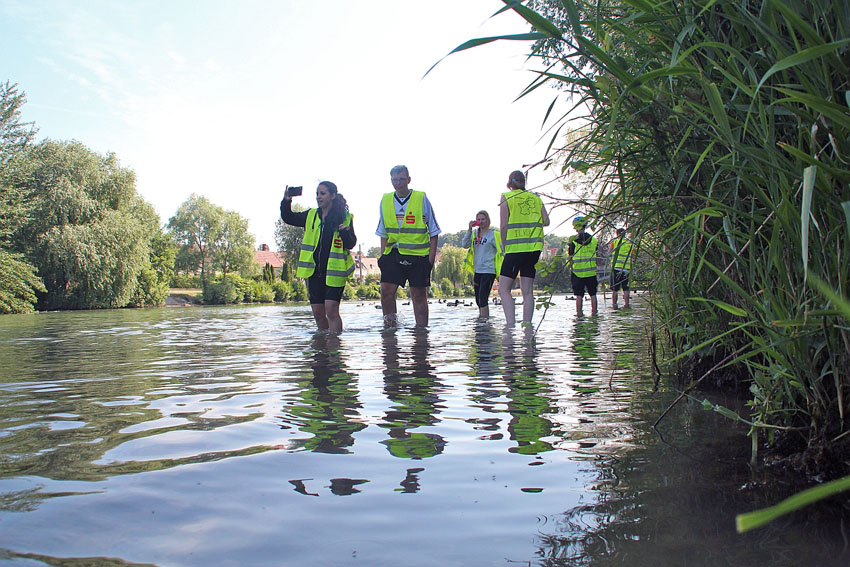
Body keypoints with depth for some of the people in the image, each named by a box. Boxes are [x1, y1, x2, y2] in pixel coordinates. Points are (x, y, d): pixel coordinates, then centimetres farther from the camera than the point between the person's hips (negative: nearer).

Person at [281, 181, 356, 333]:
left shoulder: (345, 218, -1)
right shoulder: (311, 216, 11)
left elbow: (351, 244, -4)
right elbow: (288, 218, 20)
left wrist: (345, 233, -25)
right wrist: (286, 202, 1)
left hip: (334, 272, -5)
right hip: (314, 271, 5)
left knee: (331, 310, -12)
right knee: (318, 312, 8)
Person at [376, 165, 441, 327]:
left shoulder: (422, 199, -2)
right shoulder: (385, 200, 8)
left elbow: (433, 231, 2)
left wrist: (432, 255, -5)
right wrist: (383, 254, 7)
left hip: (418, 254, -2)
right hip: (393, 253, 3)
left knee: (419, 295, 3)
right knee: (386, 290, -9)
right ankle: (390, 326, 5)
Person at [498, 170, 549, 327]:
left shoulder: (506, 197, 1)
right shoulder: (536, 198, 13)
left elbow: (504, 225, -6)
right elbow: (546, 221, 6)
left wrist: (505, 247, 2)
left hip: (515, 247, -5)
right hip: (535, 247, 5)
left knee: (504, 289, -2)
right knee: (527, 291, 9)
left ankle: (510, 324, -15)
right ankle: (527, 324, 5)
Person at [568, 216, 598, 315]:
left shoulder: (573, 241, -8)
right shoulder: (594, 240, 1)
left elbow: (571, 258, -5)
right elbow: (595, 257, 6)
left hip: (578, 272, -2)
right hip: (591, 272, 2)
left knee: (579, 295, 3)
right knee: (593, 294, 9)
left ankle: (579, 314, 3)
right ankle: (594, 313, 11)